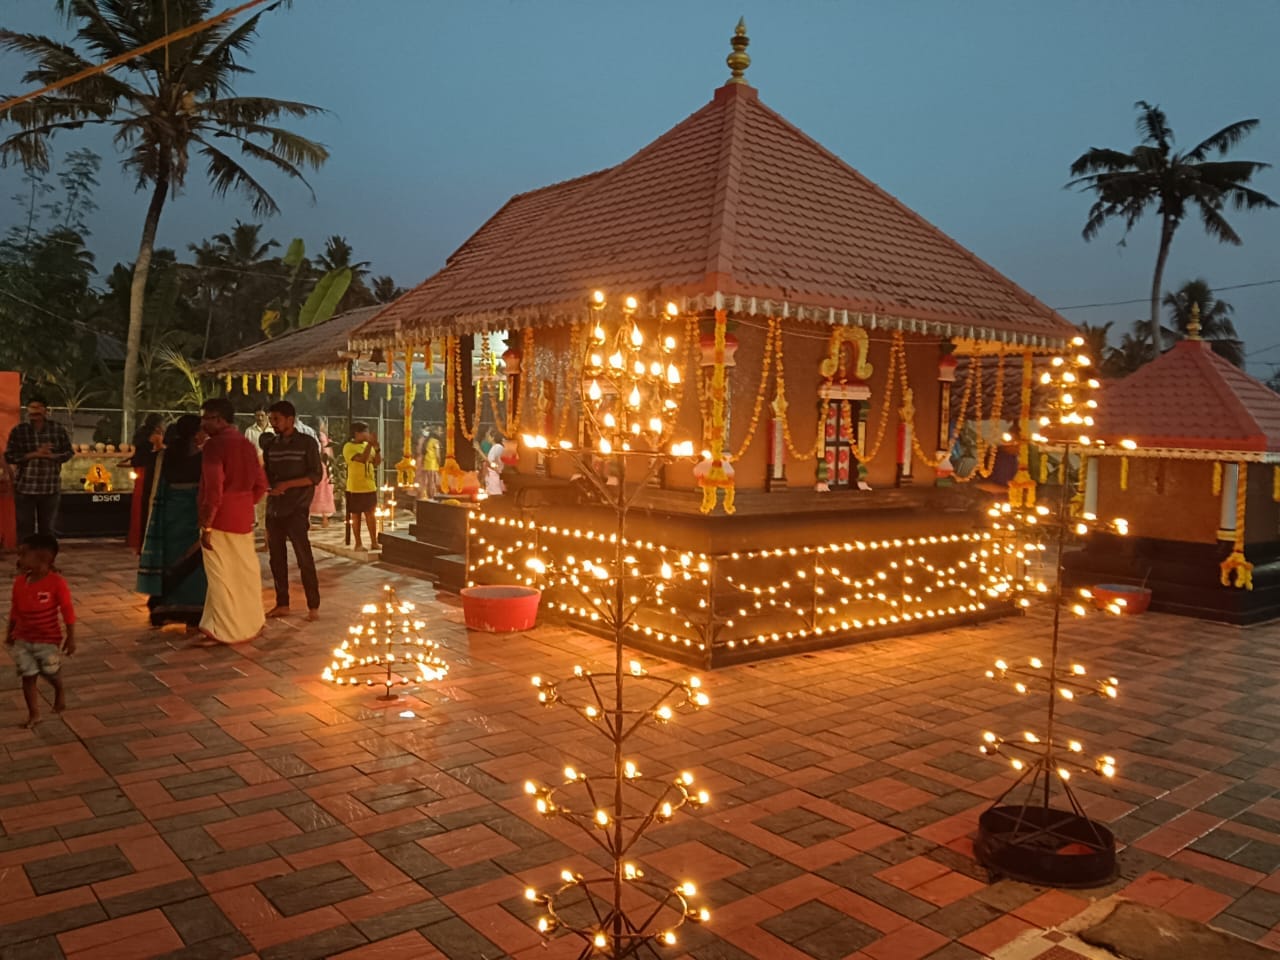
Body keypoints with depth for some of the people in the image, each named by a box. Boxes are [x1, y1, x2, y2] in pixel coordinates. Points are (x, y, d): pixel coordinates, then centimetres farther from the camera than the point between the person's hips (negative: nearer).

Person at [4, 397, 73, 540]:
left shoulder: (57, 430, 2)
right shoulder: (18, 430, 0)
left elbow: (68, 452, 6)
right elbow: (9, 456, -3)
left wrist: (52, 455, -14)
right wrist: (34, 454, -17)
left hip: (51, 487, 1)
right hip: (25, 487, -1)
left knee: (49, 527, 9)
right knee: (25, 527, 3)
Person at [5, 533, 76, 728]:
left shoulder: (56, 583, -19)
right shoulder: (19, 582, -4)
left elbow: (67, 611, -14)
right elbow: (15, 610, 9)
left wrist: (71, 638, -13)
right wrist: (10, 633, 14)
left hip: (49, 640, -4)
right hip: (23, 640, 4)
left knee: (51, 673, 9)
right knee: (28, 677, 5)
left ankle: (60, 691, 41)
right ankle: (33, 714, 16)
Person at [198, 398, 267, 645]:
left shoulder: (213, 445, -13)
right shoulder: (247, 444, 9)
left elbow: (213, 488, -19)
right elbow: (260, 484, 12)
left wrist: (206, 525, -16)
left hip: (220, 520, -7)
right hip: (243, 518, 7)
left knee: (221, 576, 1)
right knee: (246, 572, 14)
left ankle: (224, 631, 7)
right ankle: (251, 624, 23)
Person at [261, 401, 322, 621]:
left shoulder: (307, 443, -4)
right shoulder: (270, 444, 11)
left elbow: (316, 475, -9)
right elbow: (267, 473, 18)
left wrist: (287, 485, -19)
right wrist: (267, 485, -5)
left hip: (297, 509, -5)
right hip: (273, 509, 6)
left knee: (304, 557, -6)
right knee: (276, 558, 9)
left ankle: (313, 606, 1)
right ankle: (282, 604, 19)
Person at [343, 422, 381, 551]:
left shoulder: (367, 445, 9)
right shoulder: (349, 447, -12)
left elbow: (377, 461, 6)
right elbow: (362, 459, -25)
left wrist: (376, 447, -7)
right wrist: (370, 444, -23)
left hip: (370, 487, 6)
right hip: (355, 488, -6)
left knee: (370, 514, 9)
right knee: (356, 516, 3)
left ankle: (374, 542, 14)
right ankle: (358, 544, 10)